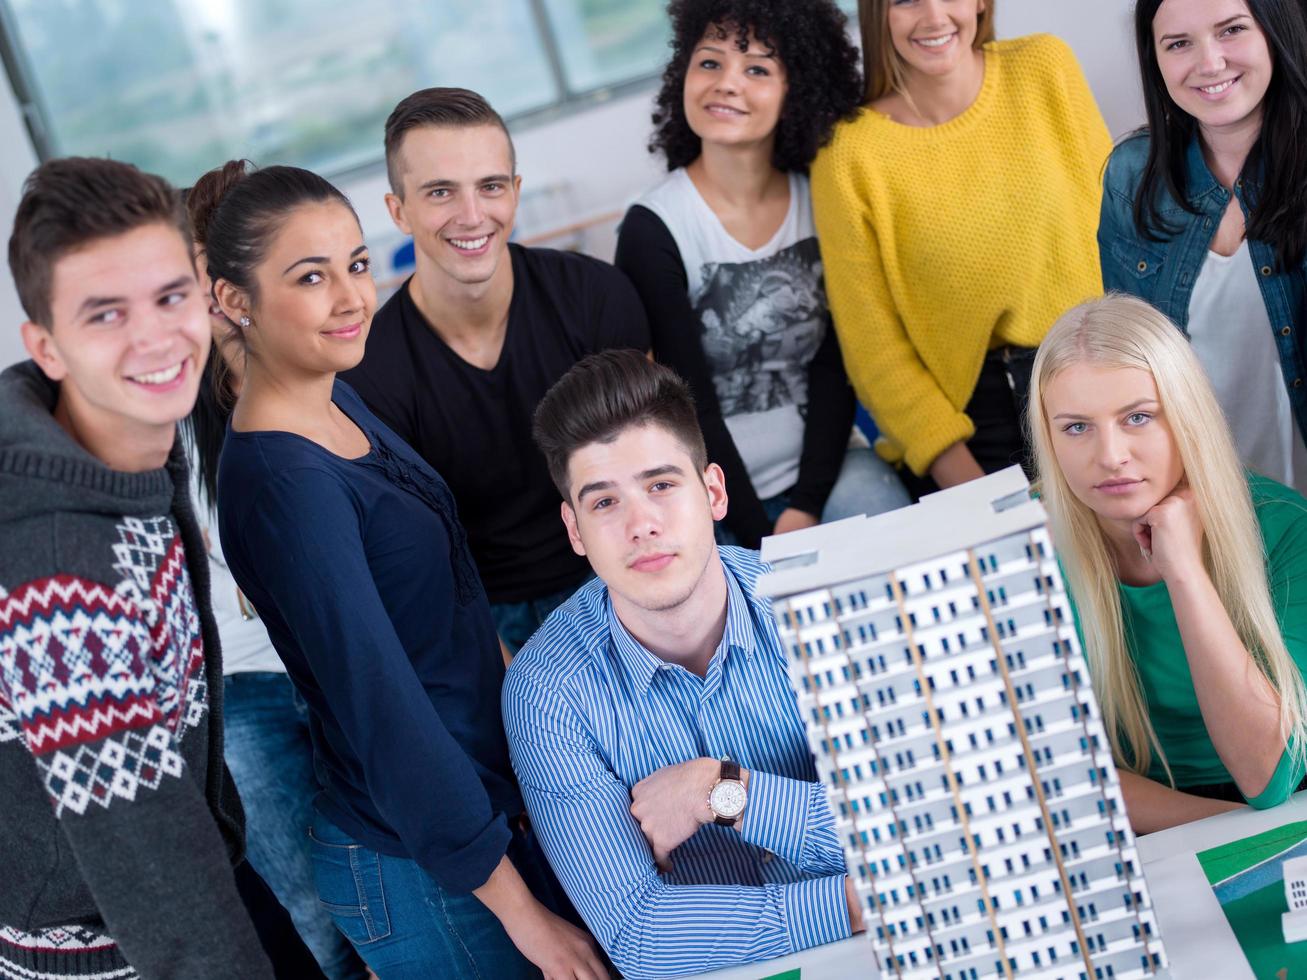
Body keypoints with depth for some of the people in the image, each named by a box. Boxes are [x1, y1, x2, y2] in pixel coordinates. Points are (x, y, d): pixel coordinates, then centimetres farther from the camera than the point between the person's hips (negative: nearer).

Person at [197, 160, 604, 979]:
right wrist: (521, 911, -22)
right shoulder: (281, 481, -25)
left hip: (493, 784, 9)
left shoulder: (339, 403, 4)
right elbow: (386, 713, -26)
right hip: (422, 867, -9)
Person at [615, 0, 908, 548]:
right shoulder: (652, 231, -12)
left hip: (827, 462, 3)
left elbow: (833, 367, 0)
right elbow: (692, 408, -11)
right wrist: (762, 540, -14)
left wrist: (807, 505, -11)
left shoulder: (822, 201, 0)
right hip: (720, 498, -3)